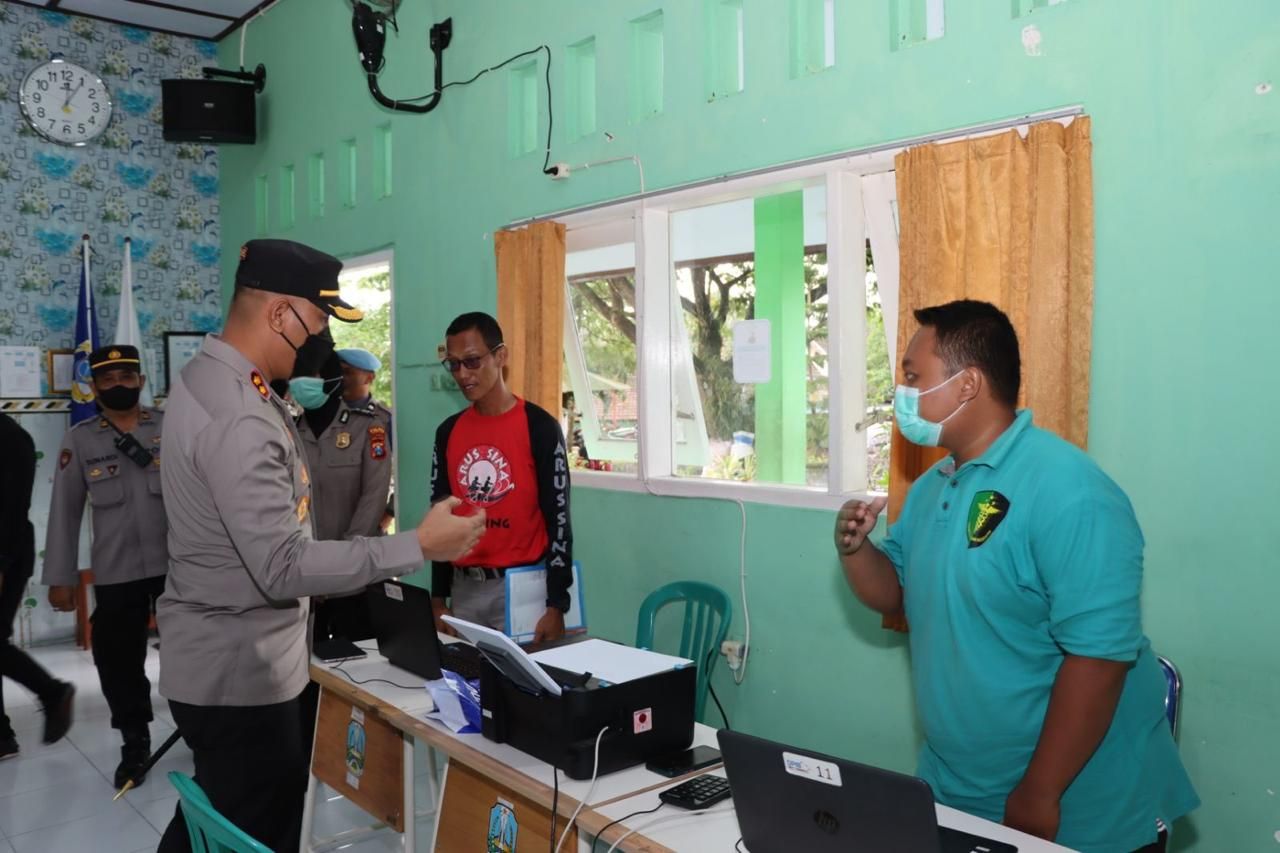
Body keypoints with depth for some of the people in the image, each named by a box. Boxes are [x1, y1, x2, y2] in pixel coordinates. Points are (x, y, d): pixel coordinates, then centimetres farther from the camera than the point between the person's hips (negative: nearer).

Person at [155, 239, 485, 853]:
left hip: (220, 660, 10)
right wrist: (419, 545, -28)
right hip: (239, 674, -10)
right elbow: (284, 568, -30)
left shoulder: (209, 376, 6)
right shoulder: (239, 418, -28)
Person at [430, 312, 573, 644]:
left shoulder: (539, 427, -8)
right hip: (464, 587, 5)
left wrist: (556, 606, -12)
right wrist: (438, 598, 8)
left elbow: (558, 519, -9)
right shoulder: (448, 432, 7)